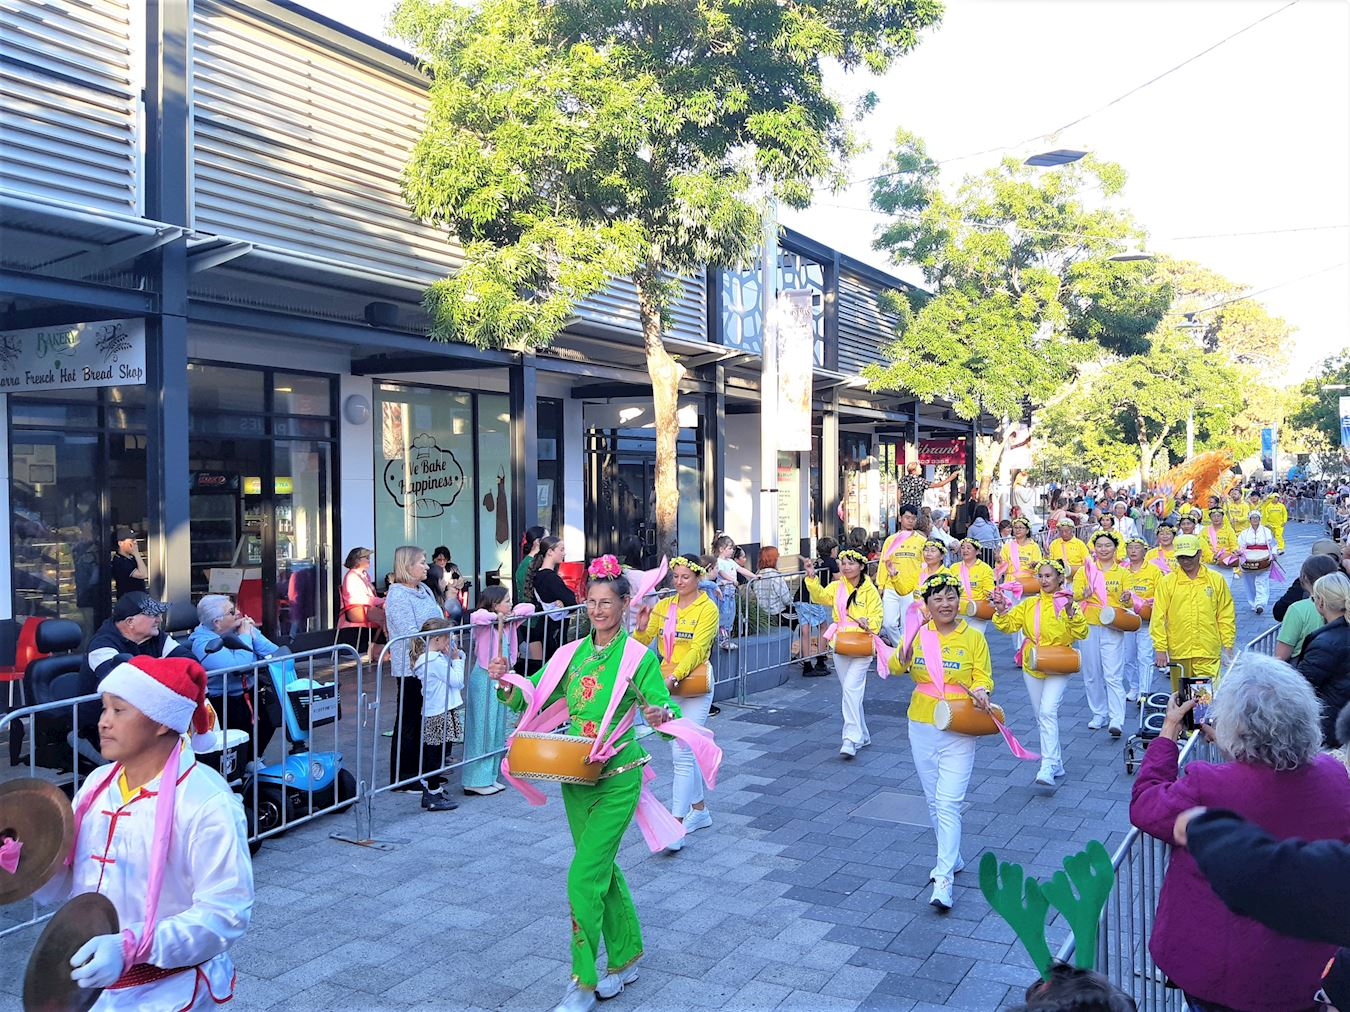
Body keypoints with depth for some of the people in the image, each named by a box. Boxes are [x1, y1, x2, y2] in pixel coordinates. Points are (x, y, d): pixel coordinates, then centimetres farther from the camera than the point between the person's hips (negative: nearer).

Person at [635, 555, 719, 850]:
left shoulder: (707, 608, -8)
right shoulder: (663, 606, 7)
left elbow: (698, 649, -18)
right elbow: (643, 642, 3)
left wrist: (674, 676, -31)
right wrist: (642, 626, -19)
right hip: (667, 686, 6)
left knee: (682, 754, -12)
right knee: (686, 751, 16)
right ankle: (699, 810, 32)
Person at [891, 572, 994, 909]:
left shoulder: (973, 638, -5)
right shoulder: (918, 634, 1)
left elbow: (983, 677, -1)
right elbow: (896, 667, -8)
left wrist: (980, 692, -23)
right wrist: (903, 658, -31)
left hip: (958, 731, -3)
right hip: (922, 728, 4)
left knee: (948, 804, -11)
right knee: (933, 800, 15)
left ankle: (943, 880, -10)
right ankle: (951, 857, 36)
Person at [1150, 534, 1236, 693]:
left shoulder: (1216, 580, 6)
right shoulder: (1166, 582, 3)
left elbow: (1226, 616, 9)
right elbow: (1158, 618, 1)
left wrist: (1228, 646, 5)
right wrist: (1160, 649, -4)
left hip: (1208, 653, -1)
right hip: (1178, 652, 1)